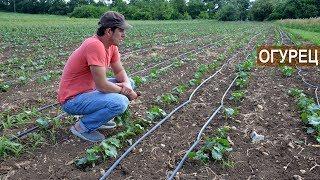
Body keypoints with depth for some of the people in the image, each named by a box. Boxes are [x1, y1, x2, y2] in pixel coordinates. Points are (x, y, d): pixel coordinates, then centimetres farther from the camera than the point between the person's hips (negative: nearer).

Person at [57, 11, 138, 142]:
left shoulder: (112, 46, 0)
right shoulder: (95, 45, -28)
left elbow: (119, 71, 10)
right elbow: (102, 86, -29)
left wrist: (127, 84, -11)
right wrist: (123, 91, -11)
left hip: (89, 90, 9)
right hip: (72, 99, -9)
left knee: (129, 83, 9)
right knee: (120, 102, -29)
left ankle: (99, 117, 14)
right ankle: (82, 127, -6)